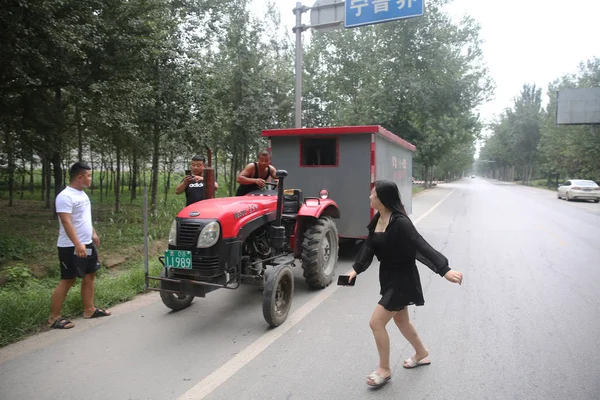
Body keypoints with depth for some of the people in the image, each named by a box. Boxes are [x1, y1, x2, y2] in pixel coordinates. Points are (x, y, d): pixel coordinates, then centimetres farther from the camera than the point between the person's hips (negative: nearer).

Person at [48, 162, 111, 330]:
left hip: (88, 244, 9)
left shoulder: (82, 194, 11)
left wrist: (93, 233, 25)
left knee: (89, 275, 13)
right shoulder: (65, 196, -18)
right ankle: (54, 318, 7)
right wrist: (77, 244, -32)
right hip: (71, 247, -9)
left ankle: (89, 310, 24)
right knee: (68, 280, -4)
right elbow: (66, 222, -26)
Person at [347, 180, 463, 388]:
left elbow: (422, 246, -29)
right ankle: (422, 354, 47)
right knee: (401, 320, 23)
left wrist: (444, 270, -35)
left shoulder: (400, 222, -25)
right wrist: (356, 269, -3)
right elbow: (369, 245, 4)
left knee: (376, 322, -5)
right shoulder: (377, 219, 0)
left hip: (402, 279, -9)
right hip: (388, 276, 9)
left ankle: (384, 370, 16)